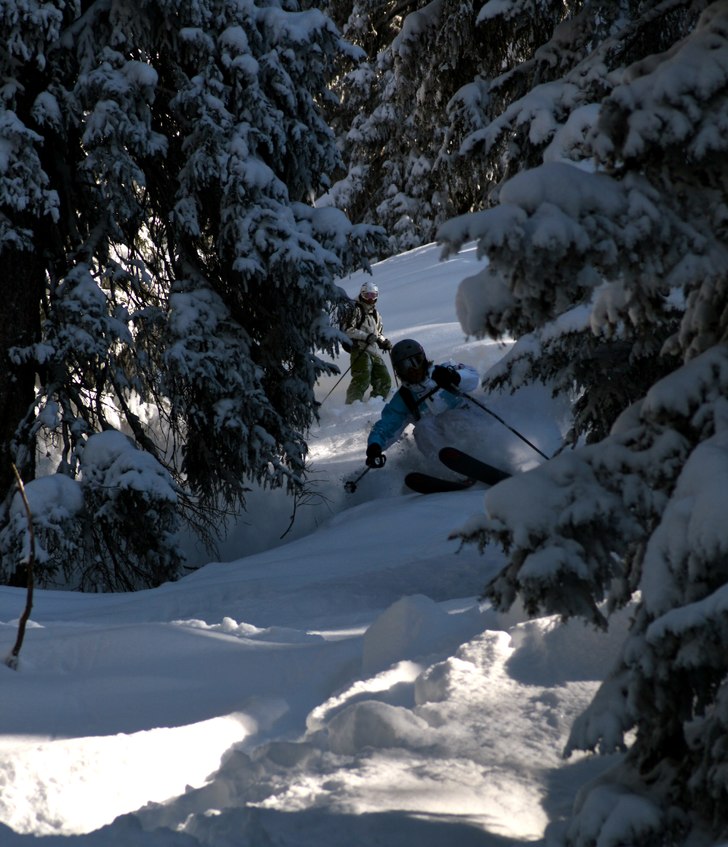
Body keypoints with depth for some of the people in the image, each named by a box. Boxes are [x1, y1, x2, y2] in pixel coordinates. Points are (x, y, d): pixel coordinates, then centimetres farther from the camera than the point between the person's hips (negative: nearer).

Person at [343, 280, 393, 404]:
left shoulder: (376, 314, 26)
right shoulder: (356, 310, 2)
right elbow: (348, 330, -9)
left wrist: (384, 342, 14)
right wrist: (366, 336, -18)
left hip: (375, 352, 8)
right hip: (360, 350, -8)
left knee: (384, 380, 4)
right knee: (363, 378, -23)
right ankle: (352, 403, -23)